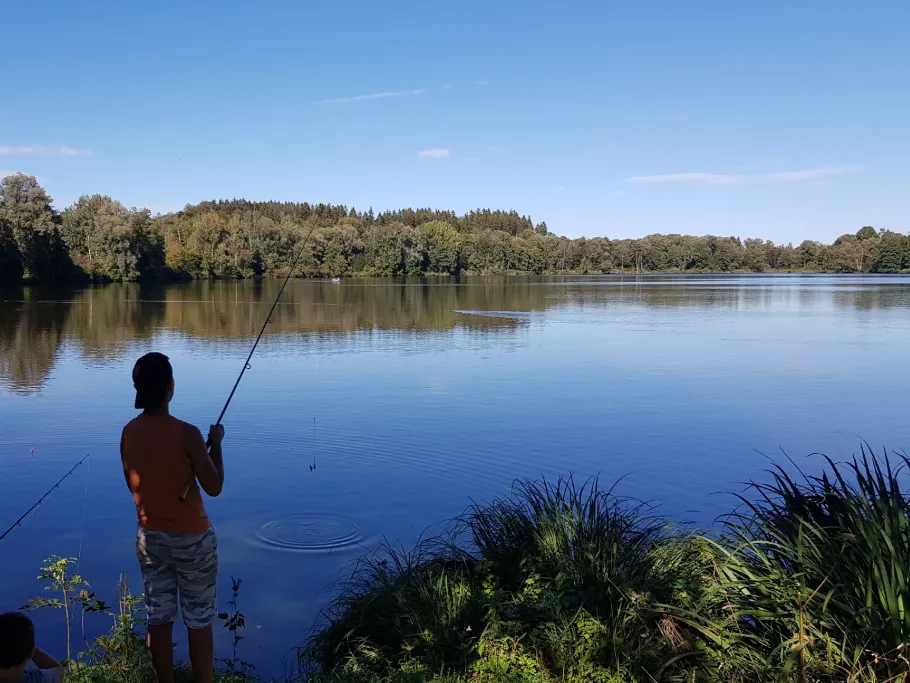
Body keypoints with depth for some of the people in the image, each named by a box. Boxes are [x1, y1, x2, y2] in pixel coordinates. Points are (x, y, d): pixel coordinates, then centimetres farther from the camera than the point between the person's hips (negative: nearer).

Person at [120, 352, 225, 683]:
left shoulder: (129, 432, -4)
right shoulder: (186, 433, -22)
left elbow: (134, 484, 9)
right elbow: (214, 487, -14)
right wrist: (216, 444, -3)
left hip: (149, 537, 5)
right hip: (192, 539, -5)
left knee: (158, 619, 15)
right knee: (199, 622, 8)